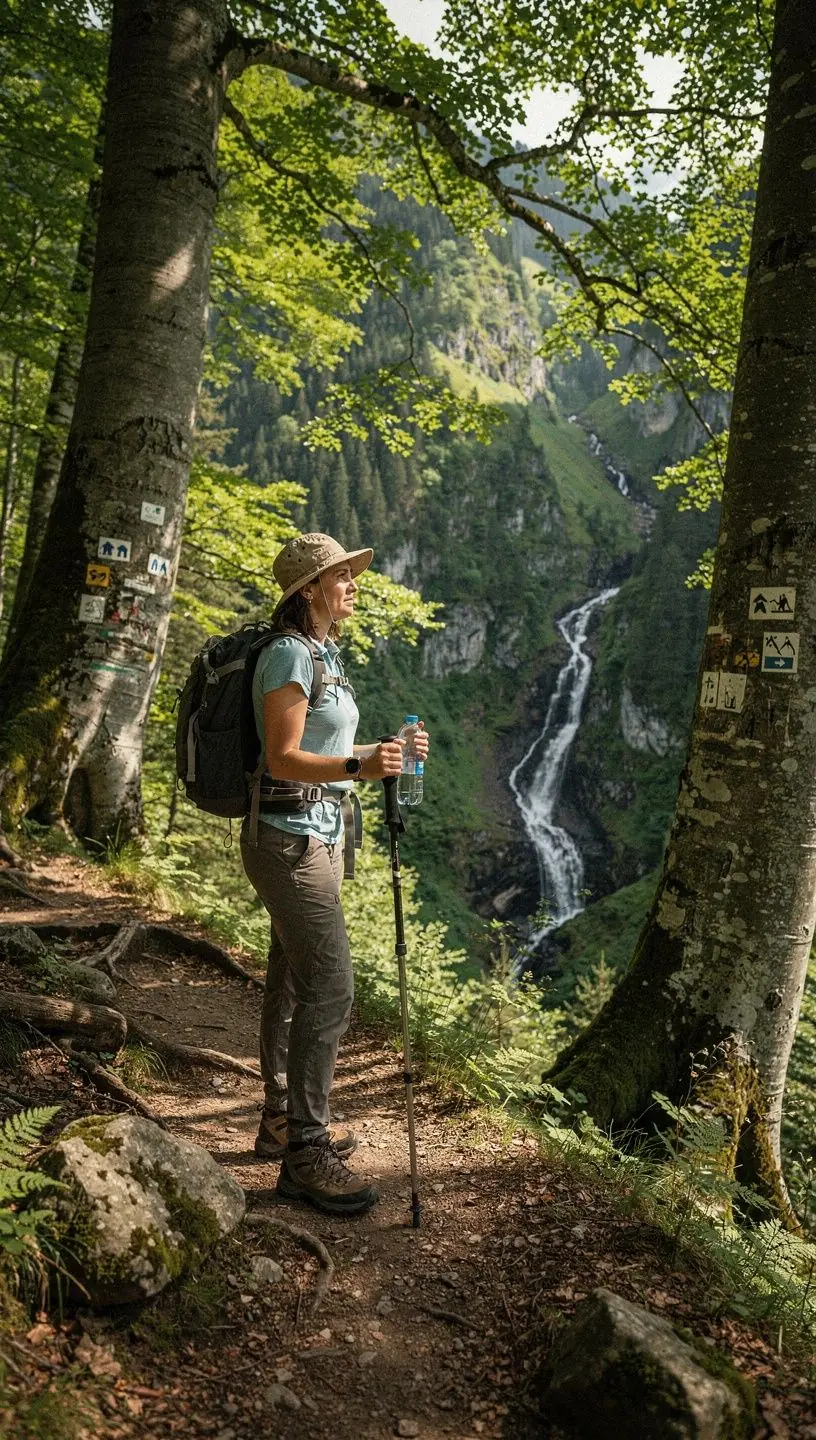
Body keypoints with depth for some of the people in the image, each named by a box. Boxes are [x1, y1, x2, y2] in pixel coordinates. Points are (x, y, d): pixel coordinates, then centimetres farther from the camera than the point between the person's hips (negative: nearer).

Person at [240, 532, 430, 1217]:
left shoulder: (324, 653, 15)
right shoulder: (290, 654, -14)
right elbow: (283, 759, -20)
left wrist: (386, 750, 8)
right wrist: (358, 766, -34)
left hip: (318, 834, 10)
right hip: (292, 838, -10)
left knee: (293, 985, 15)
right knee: (330, 989, -9)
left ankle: (282, 1123, 27)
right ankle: (305, 1152, 1)